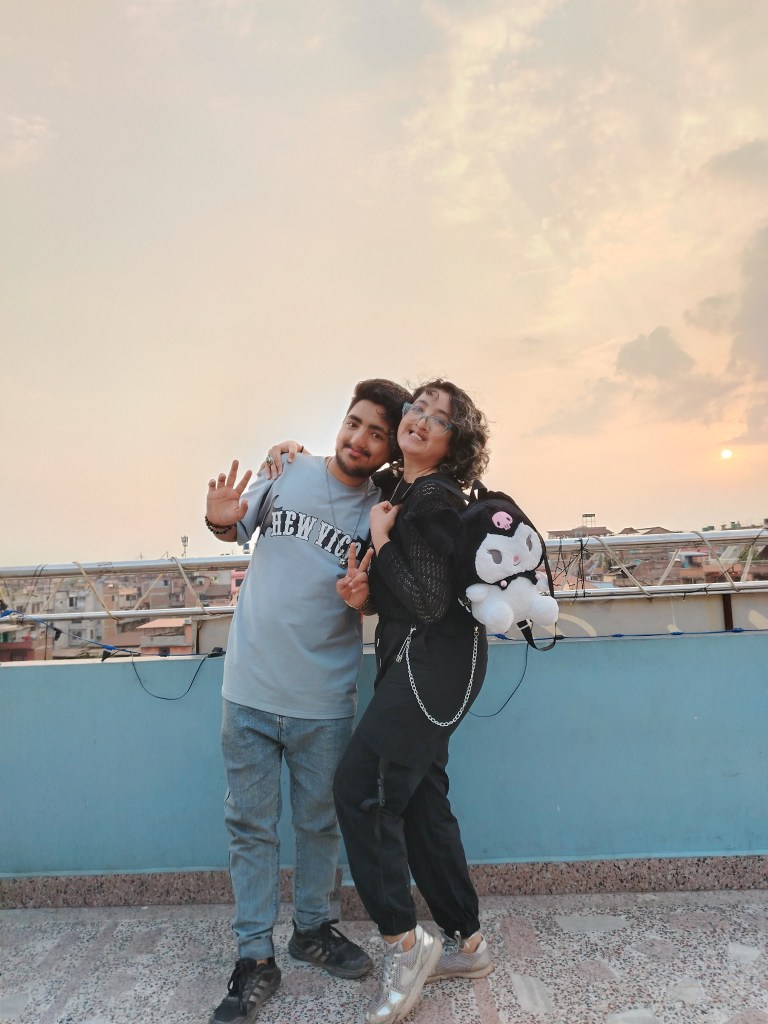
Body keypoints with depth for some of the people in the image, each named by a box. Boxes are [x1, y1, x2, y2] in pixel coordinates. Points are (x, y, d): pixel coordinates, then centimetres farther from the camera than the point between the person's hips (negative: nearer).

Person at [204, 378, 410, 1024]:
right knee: (251, 825, 11)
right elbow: (237, 531, 12)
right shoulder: (287, 469, -3)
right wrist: (220, 519, -10)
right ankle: (255, 959, 28)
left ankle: (312, 928, 41)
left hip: (323, 701, -1)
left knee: (319, 823, 18)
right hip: (249, 688, 1)